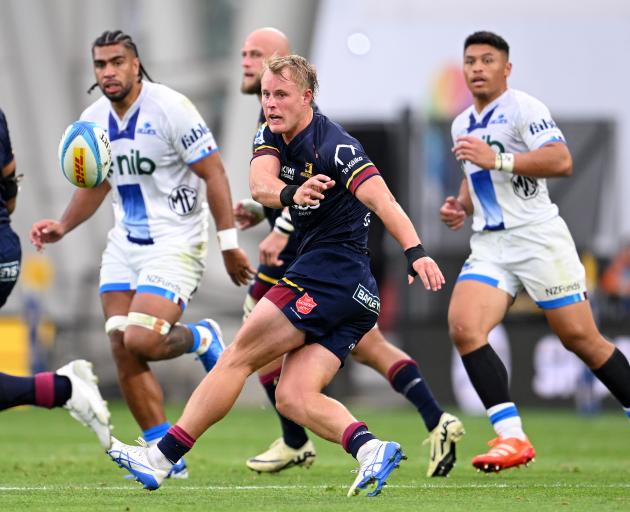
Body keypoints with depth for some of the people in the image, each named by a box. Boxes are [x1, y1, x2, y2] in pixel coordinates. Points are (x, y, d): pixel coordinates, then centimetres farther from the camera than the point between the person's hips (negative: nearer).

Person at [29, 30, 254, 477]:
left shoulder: (170, 108, -15)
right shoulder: (93, 121, 5)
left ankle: (202, 338, 14)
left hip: (176, 244, -7)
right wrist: (63, 227, 4)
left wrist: (229, 243, -14)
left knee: (140, 341, -21)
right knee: (122, 348, -2)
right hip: (125, 243, 7)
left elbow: (212, 172, -12)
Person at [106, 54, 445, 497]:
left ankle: (161, 457, -1)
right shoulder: (271, 136, 10)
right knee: (293, 397, -3)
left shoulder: (334, 146, -15)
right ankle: (370, 448, -20)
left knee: (237, 357, -4)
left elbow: (382, 199, -27)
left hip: (332, 270, -9)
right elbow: (260, 185, -9)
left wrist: (415, 252, -42)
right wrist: (291, 194, -31)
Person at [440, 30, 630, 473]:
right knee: (463, 326, -17)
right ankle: (511, 437, -18)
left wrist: (498, 159, -26)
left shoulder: (523, 108, -8)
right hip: (490, 245, 6)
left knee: (580, 337, -1)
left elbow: (561, 161, -21)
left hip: (538, 238, -6)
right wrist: (461, 206, 13)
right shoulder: (463, 125, 17)